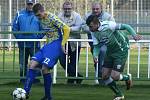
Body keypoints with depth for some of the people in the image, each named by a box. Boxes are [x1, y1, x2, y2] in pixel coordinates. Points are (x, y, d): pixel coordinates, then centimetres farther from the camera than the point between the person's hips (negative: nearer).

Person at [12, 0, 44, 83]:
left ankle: (36, 77, 1)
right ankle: (23, 78, 14)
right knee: (23, 63, 6)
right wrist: (19, 37, -1)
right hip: (22, 44, 2)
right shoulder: (20, 14, 7)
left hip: (34, 44, -2)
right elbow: (15, 27, 9)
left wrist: (38, 37, -8)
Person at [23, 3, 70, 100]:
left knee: (45, 68, -17)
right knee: (32, 64, -6)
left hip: (56, 44, -8)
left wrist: (63, 45, -16)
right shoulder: (42, 19, 10)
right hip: (48, 45, 8)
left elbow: (66, 29, -17)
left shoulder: (52, 18, -15)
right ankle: (26, 91, -7)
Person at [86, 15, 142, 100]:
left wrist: (134, 35, -35)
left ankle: (127, 78, 21)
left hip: (121, 50, -7)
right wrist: (95, 55, -18)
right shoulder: (94, 33, -4)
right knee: (105, 76, 1)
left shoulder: (108, 25, -25)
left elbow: (126, 27, -20)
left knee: (114, 76, -14)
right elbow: (96, 46, 3)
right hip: (110, 52, 7)